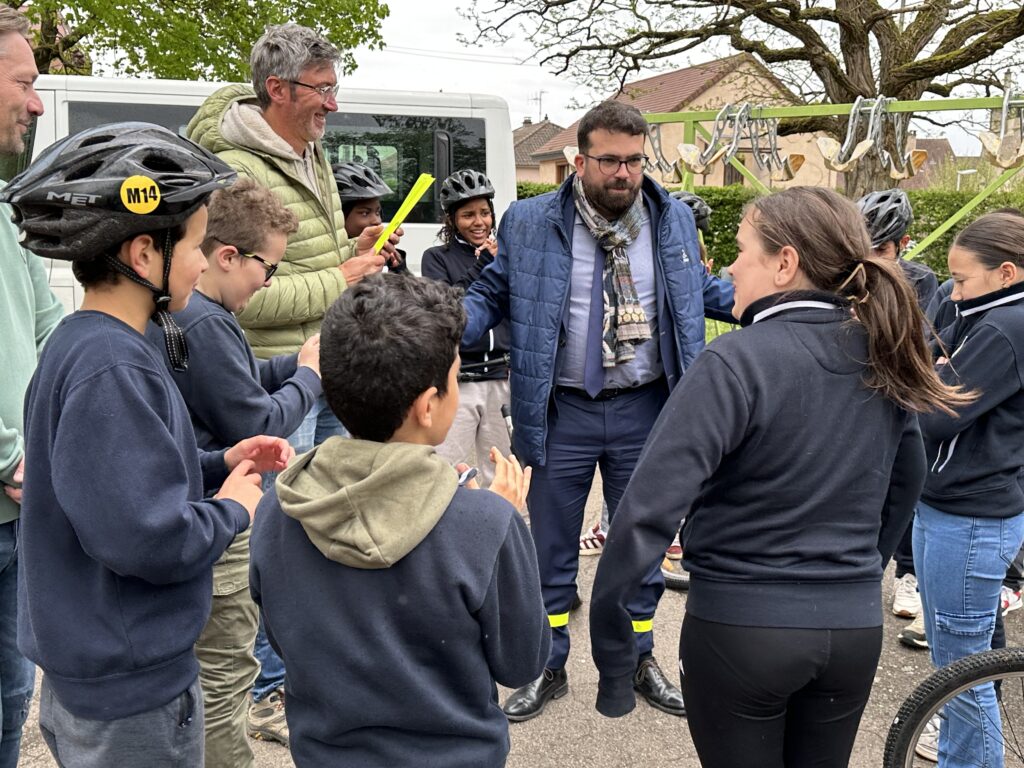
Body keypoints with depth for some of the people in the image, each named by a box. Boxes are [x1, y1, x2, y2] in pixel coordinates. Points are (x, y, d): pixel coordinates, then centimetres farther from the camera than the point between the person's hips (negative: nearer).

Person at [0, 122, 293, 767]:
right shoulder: (112, 369, -26)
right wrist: (233, 510, -14)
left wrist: (221, 463, 4)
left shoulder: (81, 344, 4)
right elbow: (148, 537, -31)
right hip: (132, 694, -9)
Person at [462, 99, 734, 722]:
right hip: (561, 411, -1)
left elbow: (702, 290, 17)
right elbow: (491, 296, 2)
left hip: (645, 410, 2)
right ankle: (550, 667, 31)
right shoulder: (529, 223, -5)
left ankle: (638, 657, 37)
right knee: (552, 547, 11)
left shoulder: (674, 220, 3)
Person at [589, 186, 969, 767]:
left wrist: (610, 647, -17)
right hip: (856, 630, 6)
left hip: (741, 627, -5)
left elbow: (651, 508, -25)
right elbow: (908, 482, 15)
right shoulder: (882, 357, 1)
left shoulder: (737, 361, -19)